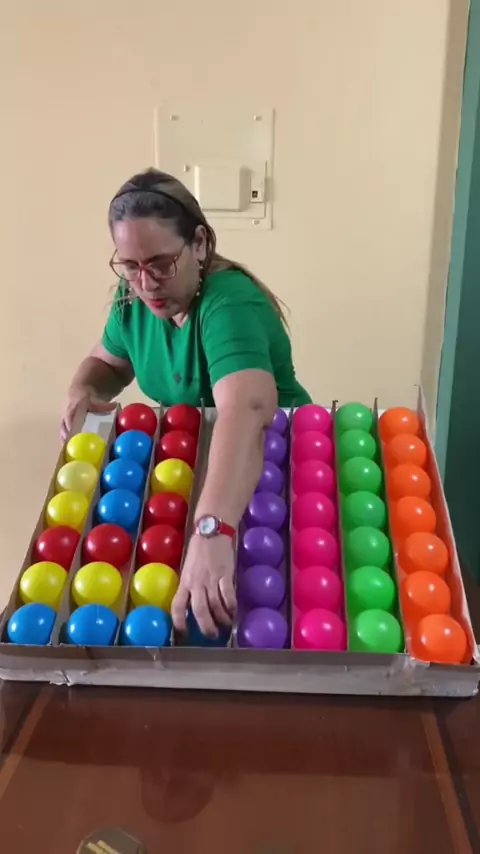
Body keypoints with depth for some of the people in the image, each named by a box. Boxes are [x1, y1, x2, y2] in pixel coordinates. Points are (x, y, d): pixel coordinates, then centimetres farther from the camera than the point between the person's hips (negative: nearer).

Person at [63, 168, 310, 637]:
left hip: (270, 462, -6)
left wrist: (211, 530, -65)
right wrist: (82, 390, -15)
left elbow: (246, 409, -51)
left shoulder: (230, 303, -33)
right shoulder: (134, 296, -10)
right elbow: (107, 361, 10)